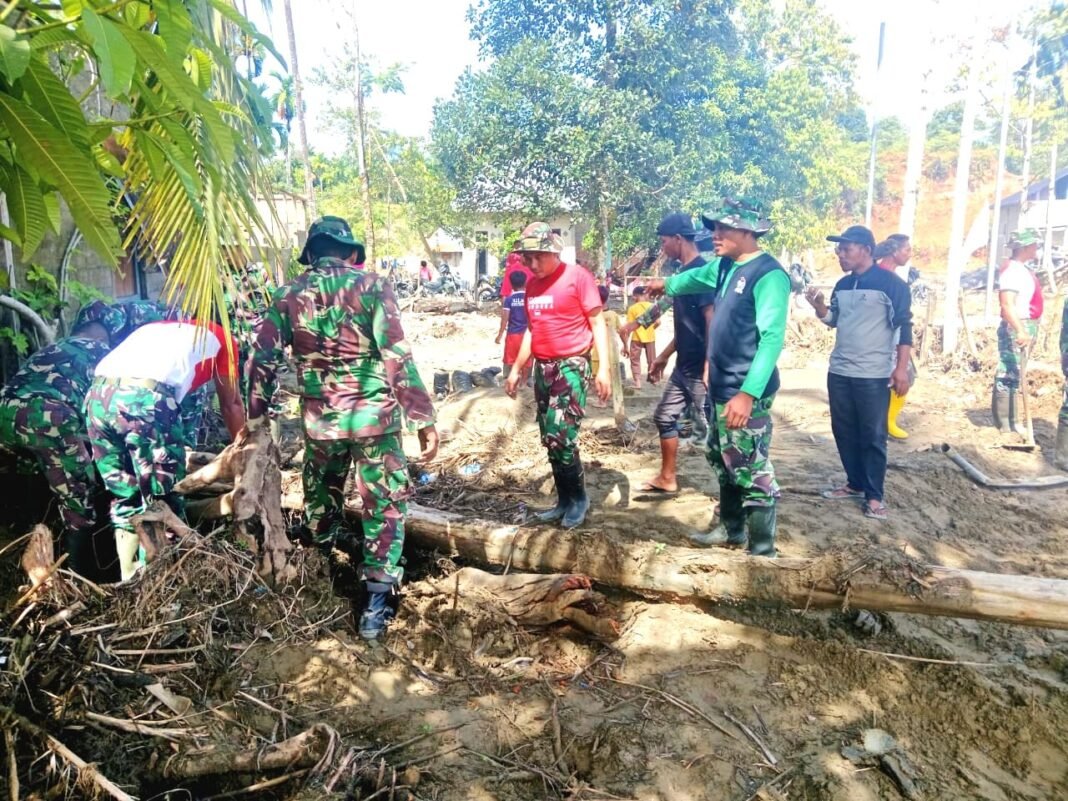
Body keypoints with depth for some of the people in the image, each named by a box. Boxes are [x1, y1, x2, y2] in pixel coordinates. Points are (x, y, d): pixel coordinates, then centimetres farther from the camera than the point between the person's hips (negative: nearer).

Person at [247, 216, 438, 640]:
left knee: (321, 494, 28)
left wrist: (256, 414, 16)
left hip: (319, 419, 4)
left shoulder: (289, 296, 3)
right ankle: (376, 603, 7)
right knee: (384, 506, 8)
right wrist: (423, 418, -11)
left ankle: (327, 549, 53)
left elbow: (262, 358, 4)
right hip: (373, 416, -3)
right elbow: (397, 356, -14)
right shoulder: (371, 286, -7)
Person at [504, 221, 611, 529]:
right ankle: (564, 500, 21)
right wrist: (517, 369, 20)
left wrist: (603, 367, -17)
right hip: (542, 368, 7)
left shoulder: (578, 276, -8)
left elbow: (597, 323, -9)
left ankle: (579, 498, 7)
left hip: (571, 366, -7)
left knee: (561, 437, -13)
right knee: (550, 439, 9)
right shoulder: (532, 285, 12)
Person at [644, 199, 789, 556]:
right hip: (719, 387, 10)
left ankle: (763, 553, 8)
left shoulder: (769, 275, -17)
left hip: (745, 393, -10)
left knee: (752, 474, -4)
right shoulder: (724, 266, 10)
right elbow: (697, 277, 34)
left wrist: (748, 393, -32)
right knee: (723, 463, 22)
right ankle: (730, 529, 39)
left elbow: (772, 338, -25)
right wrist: (667, 284, 53)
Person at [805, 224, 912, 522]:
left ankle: (874, 495, 10)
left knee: (873, 437, 0)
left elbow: (904, 327, -10)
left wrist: (901, 368, -15)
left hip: (873, 376, -7)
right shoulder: (842, 285, 10)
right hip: (838, 372, 7)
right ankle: (855, 483, 28)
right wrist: (818, 304, -1)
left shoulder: (890, 283, -9)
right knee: (844, 432, 13)